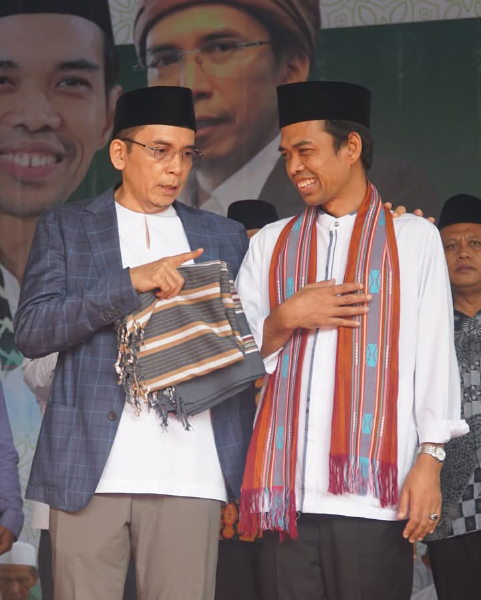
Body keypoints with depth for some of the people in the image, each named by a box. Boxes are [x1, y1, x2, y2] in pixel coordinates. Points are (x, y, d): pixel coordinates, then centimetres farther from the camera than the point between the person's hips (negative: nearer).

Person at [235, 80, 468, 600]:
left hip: (374, 493, -2)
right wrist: (285, 319, -3)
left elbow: (435, 356, 4)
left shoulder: (413, 237, 8)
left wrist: (430, 459, -4)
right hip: (289, 491, 3)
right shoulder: (271, 244, 17)